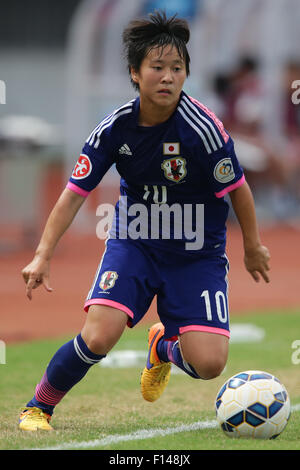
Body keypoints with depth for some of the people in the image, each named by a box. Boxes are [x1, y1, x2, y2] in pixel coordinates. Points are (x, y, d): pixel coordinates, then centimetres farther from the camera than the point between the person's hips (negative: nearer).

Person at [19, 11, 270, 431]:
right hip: (133, 243, 1)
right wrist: (43, 255, -14)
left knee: (208, 364, -14)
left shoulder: (203, 129, -21)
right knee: (98, 337, -22)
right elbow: (75, 192, -6)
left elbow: (237, 188, -6)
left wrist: (253, 247, 6)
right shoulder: (115, 128, -13)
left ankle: (164, 346, 24)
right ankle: (39, 407, 4)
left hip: (198, 254, -1)